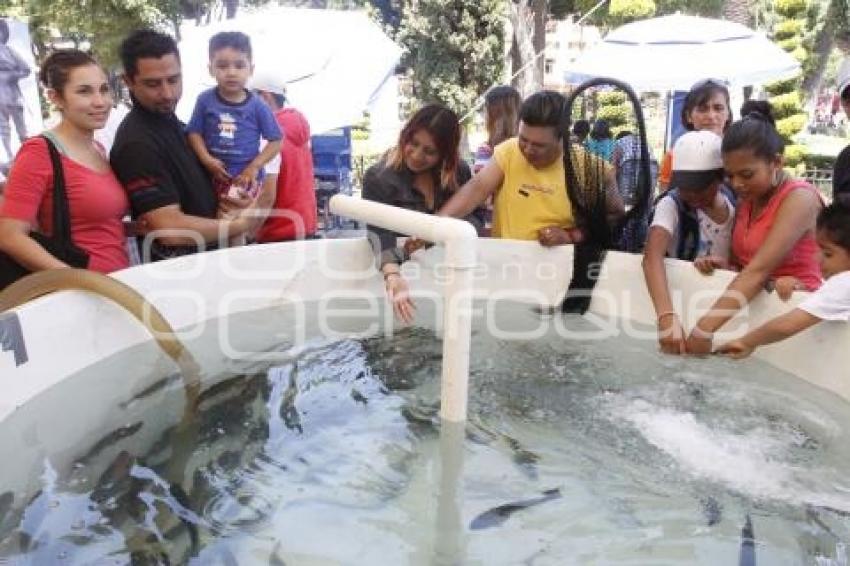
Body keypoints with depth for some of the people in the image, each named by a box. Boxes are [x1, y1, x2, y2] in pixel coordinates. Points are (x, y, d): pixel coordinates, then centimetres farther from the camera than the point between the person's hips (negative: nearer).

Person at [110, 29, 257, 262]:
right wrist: (241, 225, -16)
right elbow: (170, 229, -26)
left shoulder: (171, 121, 7)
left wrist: (225, 197, 0)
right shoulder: (137, 143, -21)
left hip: (205, 256, 8)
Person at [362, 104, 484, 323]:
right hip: (406, 269, -1)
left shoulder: (459, 172, 0)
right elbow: (380, 234, -23)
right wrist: (393, 276, -43)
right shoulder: (379, 178, -11)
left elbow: (476, 218, -1)